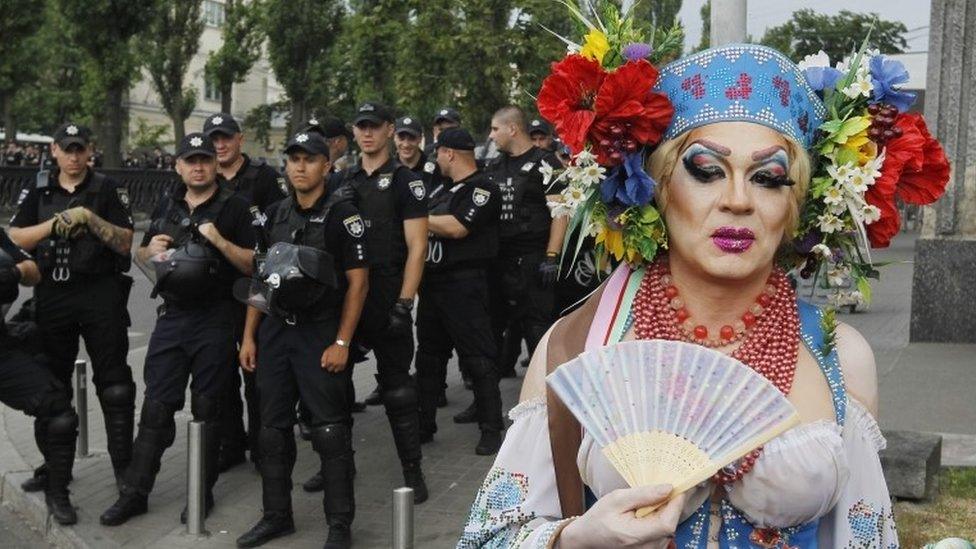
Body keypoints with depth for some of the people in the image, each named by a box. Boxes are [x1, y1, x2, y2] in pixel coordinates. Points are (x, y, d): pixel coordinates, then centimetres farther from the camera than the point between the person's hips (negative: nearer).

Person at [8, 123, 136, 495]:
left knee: (114, 384, -2)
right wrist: (54, 224, -10)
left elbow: (125, 243, -4)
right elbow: (15, 238, 3)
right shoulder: (38, 190, 11)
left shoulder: (108, 189, 3)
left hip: (101, 293, -3)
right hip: (52, 294, 3)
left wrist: (91, 219, -15)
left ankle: (124, 465, 3)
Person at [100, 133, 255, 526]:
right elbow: (141, 254, 22)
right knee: (156, 406, 5)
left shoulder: (233, 207, -3)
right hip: (172, 316, 4)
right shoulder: (168, 206, 12)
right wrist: (151, 250, 0)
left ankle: (203, 492, 17)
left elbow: (253, 265, -7)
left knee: (206, 407, 5)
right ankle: (135, 493, 11)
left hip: (215, 320, -4)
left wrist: (220, 241, -21)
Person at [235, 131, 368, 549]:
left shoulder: (342, 214, -6)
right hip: (275, 330, 6)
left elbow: (358, 282, -9)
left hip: (321, 334, -6)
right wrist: (249, 336, 10)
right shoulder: (276, 215, 11)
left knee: (329, 432, -3)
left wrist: (341, 343, -14)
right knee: (274, 428, 10)